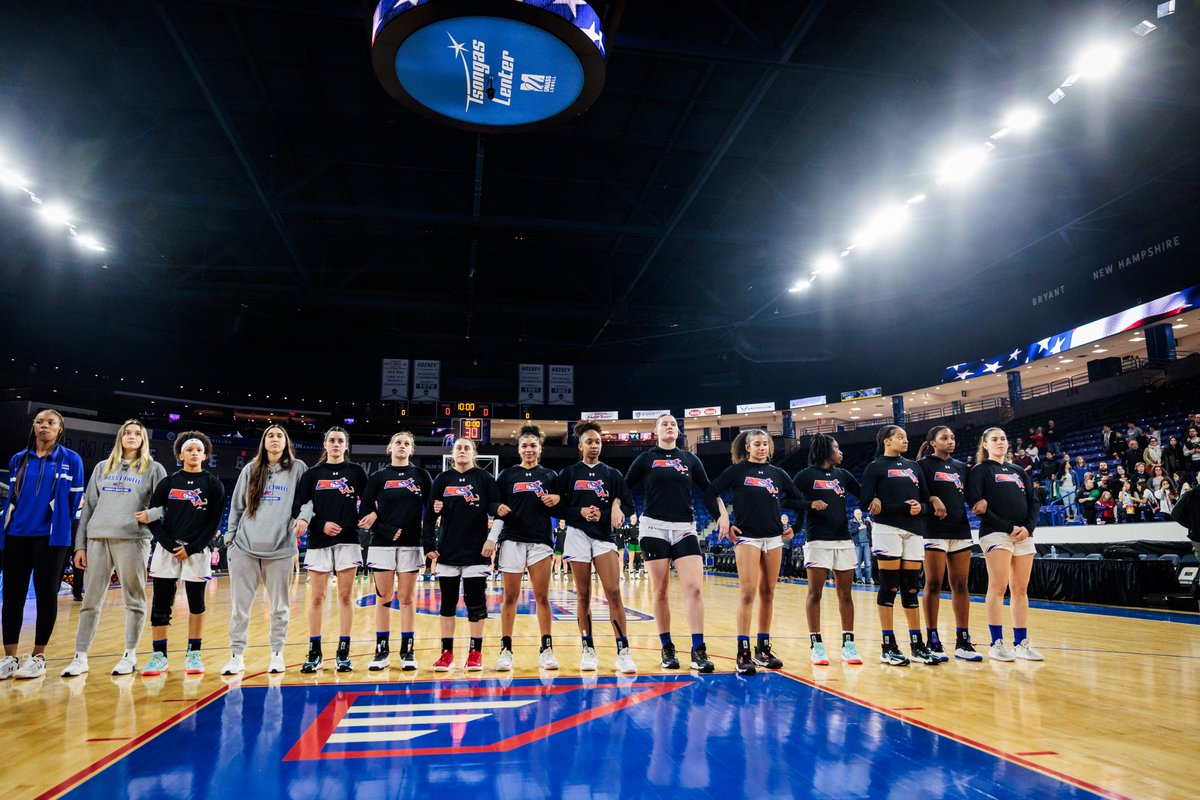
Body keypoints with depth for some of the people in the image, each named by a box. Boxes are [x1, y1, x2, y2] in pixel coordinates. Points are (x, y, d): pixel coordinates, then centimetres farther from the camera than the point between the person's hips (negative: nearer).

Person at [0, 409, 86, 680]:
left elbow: (75, 500, 1)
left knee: (46, 595, 1)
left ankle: (38, 657, 11)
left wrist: (59, 528, 3)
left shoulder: (71, 460, 0)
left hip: (50, 537, -3)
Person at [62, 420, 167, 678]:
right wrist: (80, 545, 9)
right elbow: (88, 507, 15)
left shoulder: (153, 469, 7)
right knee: (91, 600, 5)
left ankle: (130, 655, 12)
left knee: (133, 600, 2)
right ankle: (80, 657, 13)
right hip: (98, 539, 3)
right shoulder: (102, 468, 17)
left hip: (132, 540, -3)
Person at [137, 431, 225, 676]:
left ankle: (193, 653, 13)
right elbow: (152, 519, 3)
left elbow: (214, 522, 0)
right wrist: (171, 546, -8)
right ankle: (159, 655, 10)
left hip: (197, 551, -1)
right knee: (161, 603, 1)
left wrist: (191, 548, -9)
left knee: (196, 603, 3)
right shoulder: (168, 483, 7)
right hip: (166, 550, 1)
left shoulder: (214, 484, 3)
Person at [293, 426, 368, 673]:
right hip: (318, 541, 1)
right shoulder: (312, 474, 6)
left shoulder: (356, 471, 6)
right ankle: (315, 653, 13)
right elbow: (299, 507, 2)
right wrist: (320, 525, -12)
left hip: (348, 541, 0)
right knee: (317, 598, 3)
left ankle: (343, 653, 8)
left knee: (345, 597, 2)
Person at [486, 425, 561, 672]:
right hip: (511, 540, 0)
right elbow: (496, 507, 10)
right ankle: (506, 650, 9)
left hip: (540, 540, 1)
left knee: (542, 597, 1)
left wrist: (556, 500, -7)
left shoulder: (550, 475, 10)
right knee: (511, 597, 2)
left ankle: (546, 649, 8)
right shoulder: (507, 475, 7)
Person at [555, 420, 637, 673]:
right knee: (583, 595, 3)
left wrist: (605, 514, -10)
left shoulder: (612, 474, 10)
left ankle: (623, 651, -7)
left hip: (605, 536, 0)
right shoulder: (568, 474, 8)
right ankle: (588, 649, 14)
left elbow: (628, 504, 6)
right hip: (578, 535, 0)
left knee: (614, 592, -11)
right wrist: (580, 512, -12)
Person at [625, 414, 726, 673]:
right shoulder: (646, 459, 5)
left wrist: (723, 513, 2)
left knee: (694, 588, -11)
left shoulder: (690, 459, 11)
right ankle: (667, 649, 15)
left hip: (685, 529, 1)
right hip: (655, 528, -1)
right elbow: (623, 487, 4)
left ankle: (698, 651, -6)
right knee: (660, 592, 3)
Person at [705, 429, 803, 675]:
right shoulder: (737, 470, 0)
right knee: (748, 593, -11)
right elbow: (709, 495, -2)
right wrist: (725, 524, -6)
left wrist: (793, 526, 9)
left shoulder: (778, 473, 11)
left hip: (774, 538, 4)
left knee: (767, 593, 7)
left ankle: (763, 649, 17)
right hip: (747, 537, -4)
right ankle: (743, 654, -8)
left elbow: (798, 500, 21)